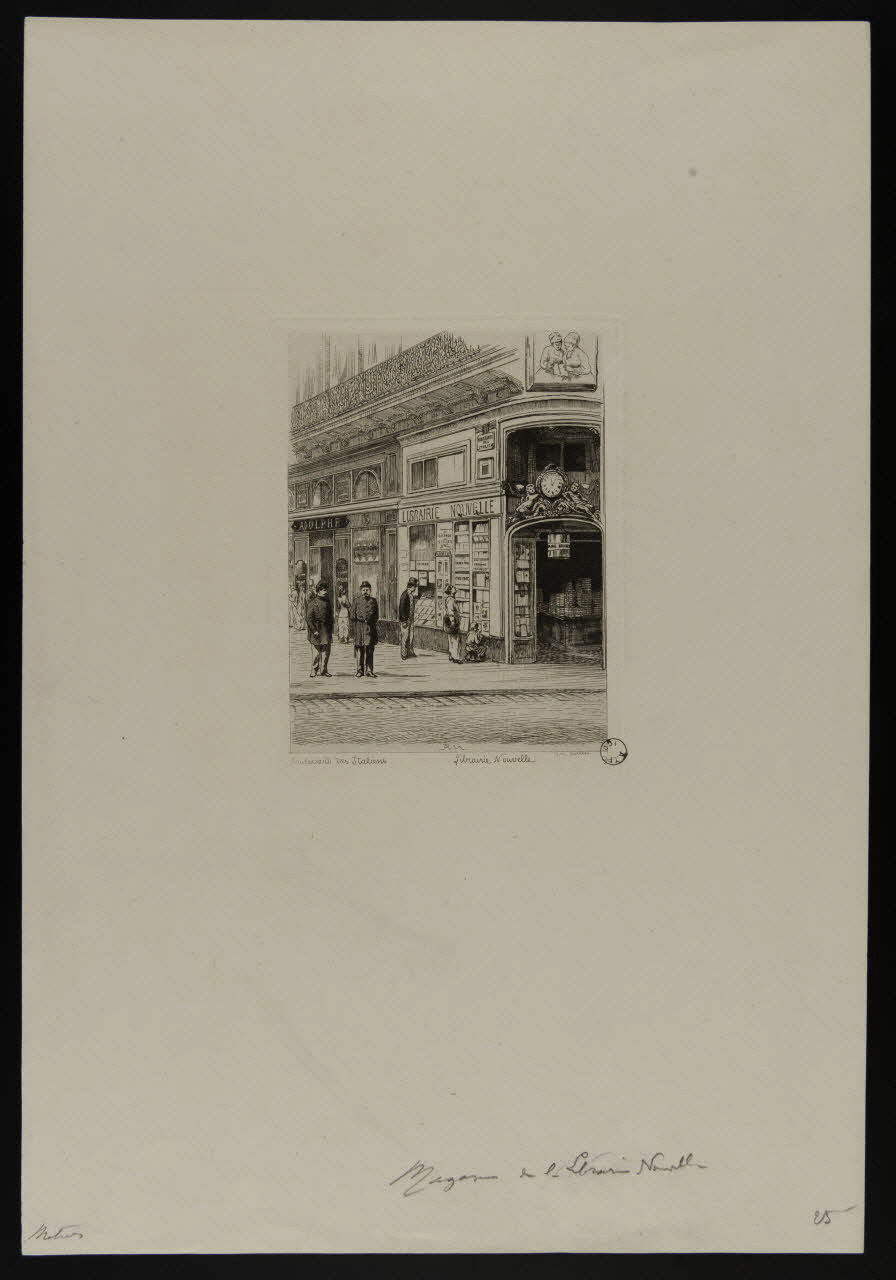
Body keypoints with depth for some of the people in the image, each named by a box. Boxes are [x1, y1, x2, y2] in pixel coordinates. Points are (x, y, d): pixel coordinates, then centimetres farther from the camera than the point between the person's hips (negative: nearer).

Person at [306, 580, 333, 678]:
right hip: (316, 630, -5)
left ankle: (323, 670, 13)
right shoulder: (313, 603, -5)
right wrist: (314, 630, -14)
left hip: (326, 630, 5)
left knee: (326, 651, 4)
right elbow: (310, 618, -8)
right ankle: (314, 670, 5)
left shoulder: (328, 603, 13)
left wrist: (331, 629, 11)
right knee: (316, 652, -3)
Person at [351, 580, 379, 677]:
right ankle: (360, 670, 6)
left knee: (369, 648, -3)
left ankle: (369, 670, 0)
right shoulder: (357, 600, 7)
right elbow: (353, 614, 7)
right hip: (359, 626, 0)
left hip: (370, 626, 0)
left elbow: (376, 614, 14)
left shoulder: (373, 600, 10)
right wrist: (361, 619, -2)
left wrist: (371, 621, 1)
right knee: (359, 648, 0)